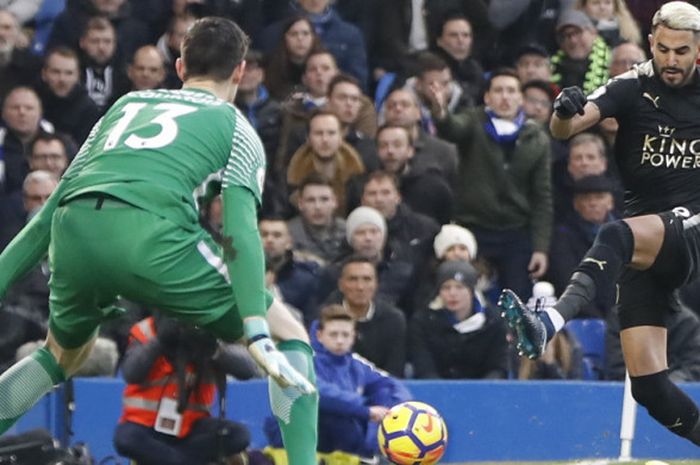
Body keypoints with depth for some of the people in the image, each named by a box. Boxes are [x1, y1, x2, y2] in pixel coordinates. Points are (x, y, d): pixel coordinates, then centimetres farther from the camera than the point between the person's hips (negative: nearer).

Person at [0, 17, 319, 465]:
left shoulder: (126, 104, 34)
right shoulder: (236, 128, 20)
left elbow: (52, 209, 30)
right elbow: (239, 229, 2)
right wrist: (257, 333, -7)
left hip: (73, 231, 5)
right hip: (151, 230, -5)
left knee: (63, 355, 34)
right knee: (291, 337, 12)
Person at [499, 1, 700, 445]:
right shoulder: (633, 88, -1)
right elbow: (566, 127, -17)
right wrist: (565, 113, -39)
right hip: (643, 253, 3)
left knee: (617, 236, -36)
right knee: (648, 384, -6)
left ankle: (550, 322, -56)